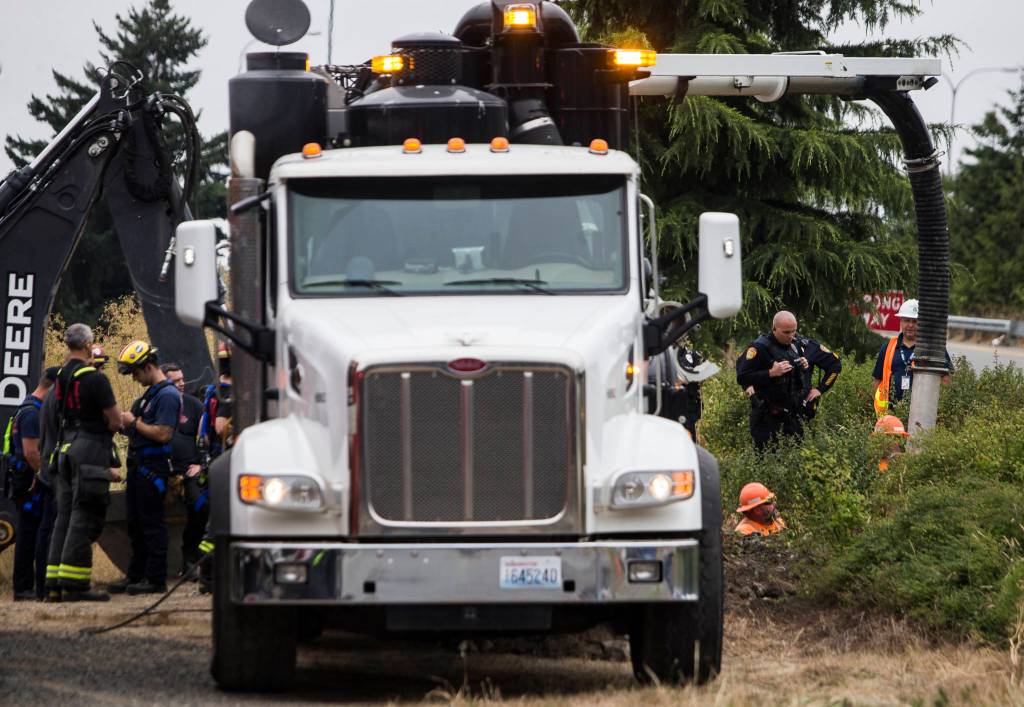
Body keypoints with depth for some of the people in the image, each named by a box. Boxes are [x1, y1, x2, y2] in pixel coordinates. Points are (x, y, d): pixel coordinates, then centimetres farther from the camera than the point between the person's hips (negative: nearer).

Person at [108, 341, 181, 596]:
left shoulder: (167, 395, -14)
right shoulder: (150, 393, 18)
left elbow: (163, 434, -23)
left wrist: (134, 423, -14)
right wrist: (126, 425, 4)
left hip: (153, 467, -10)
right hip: (138, 466, 10)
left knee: (152, 524, -7)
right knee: (136, 524, 14)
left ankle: (156, 579, -3)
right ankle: (135, 576, 21)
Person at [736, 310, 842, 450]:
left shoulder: (804, 345, 4)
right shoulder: (760, 348, -9)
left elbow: (835, 363, 16)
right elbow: (742, 377, -15)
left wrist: (820, 389, 8)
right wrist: (771, 373, -22)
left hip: (795, 418, 4)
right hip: (767, 420, -4)